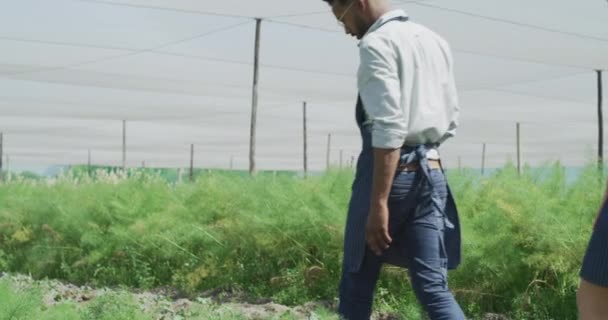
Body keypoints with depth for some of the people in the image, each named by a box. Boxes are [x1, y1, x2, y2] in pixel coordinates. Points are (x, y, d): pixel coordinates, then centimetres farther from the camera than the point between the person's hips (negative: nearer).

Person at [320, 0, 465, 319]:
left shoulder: (377, 44, -9)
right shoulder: (437, 41, 17)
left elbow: (389, 126, -19)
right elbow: (451, 120, 21)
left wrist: (379, 202, -21)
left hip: (389, 171, -7)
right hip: (430, 172, 7)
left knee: (358, 281, 10)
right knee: (433, 286, 3)